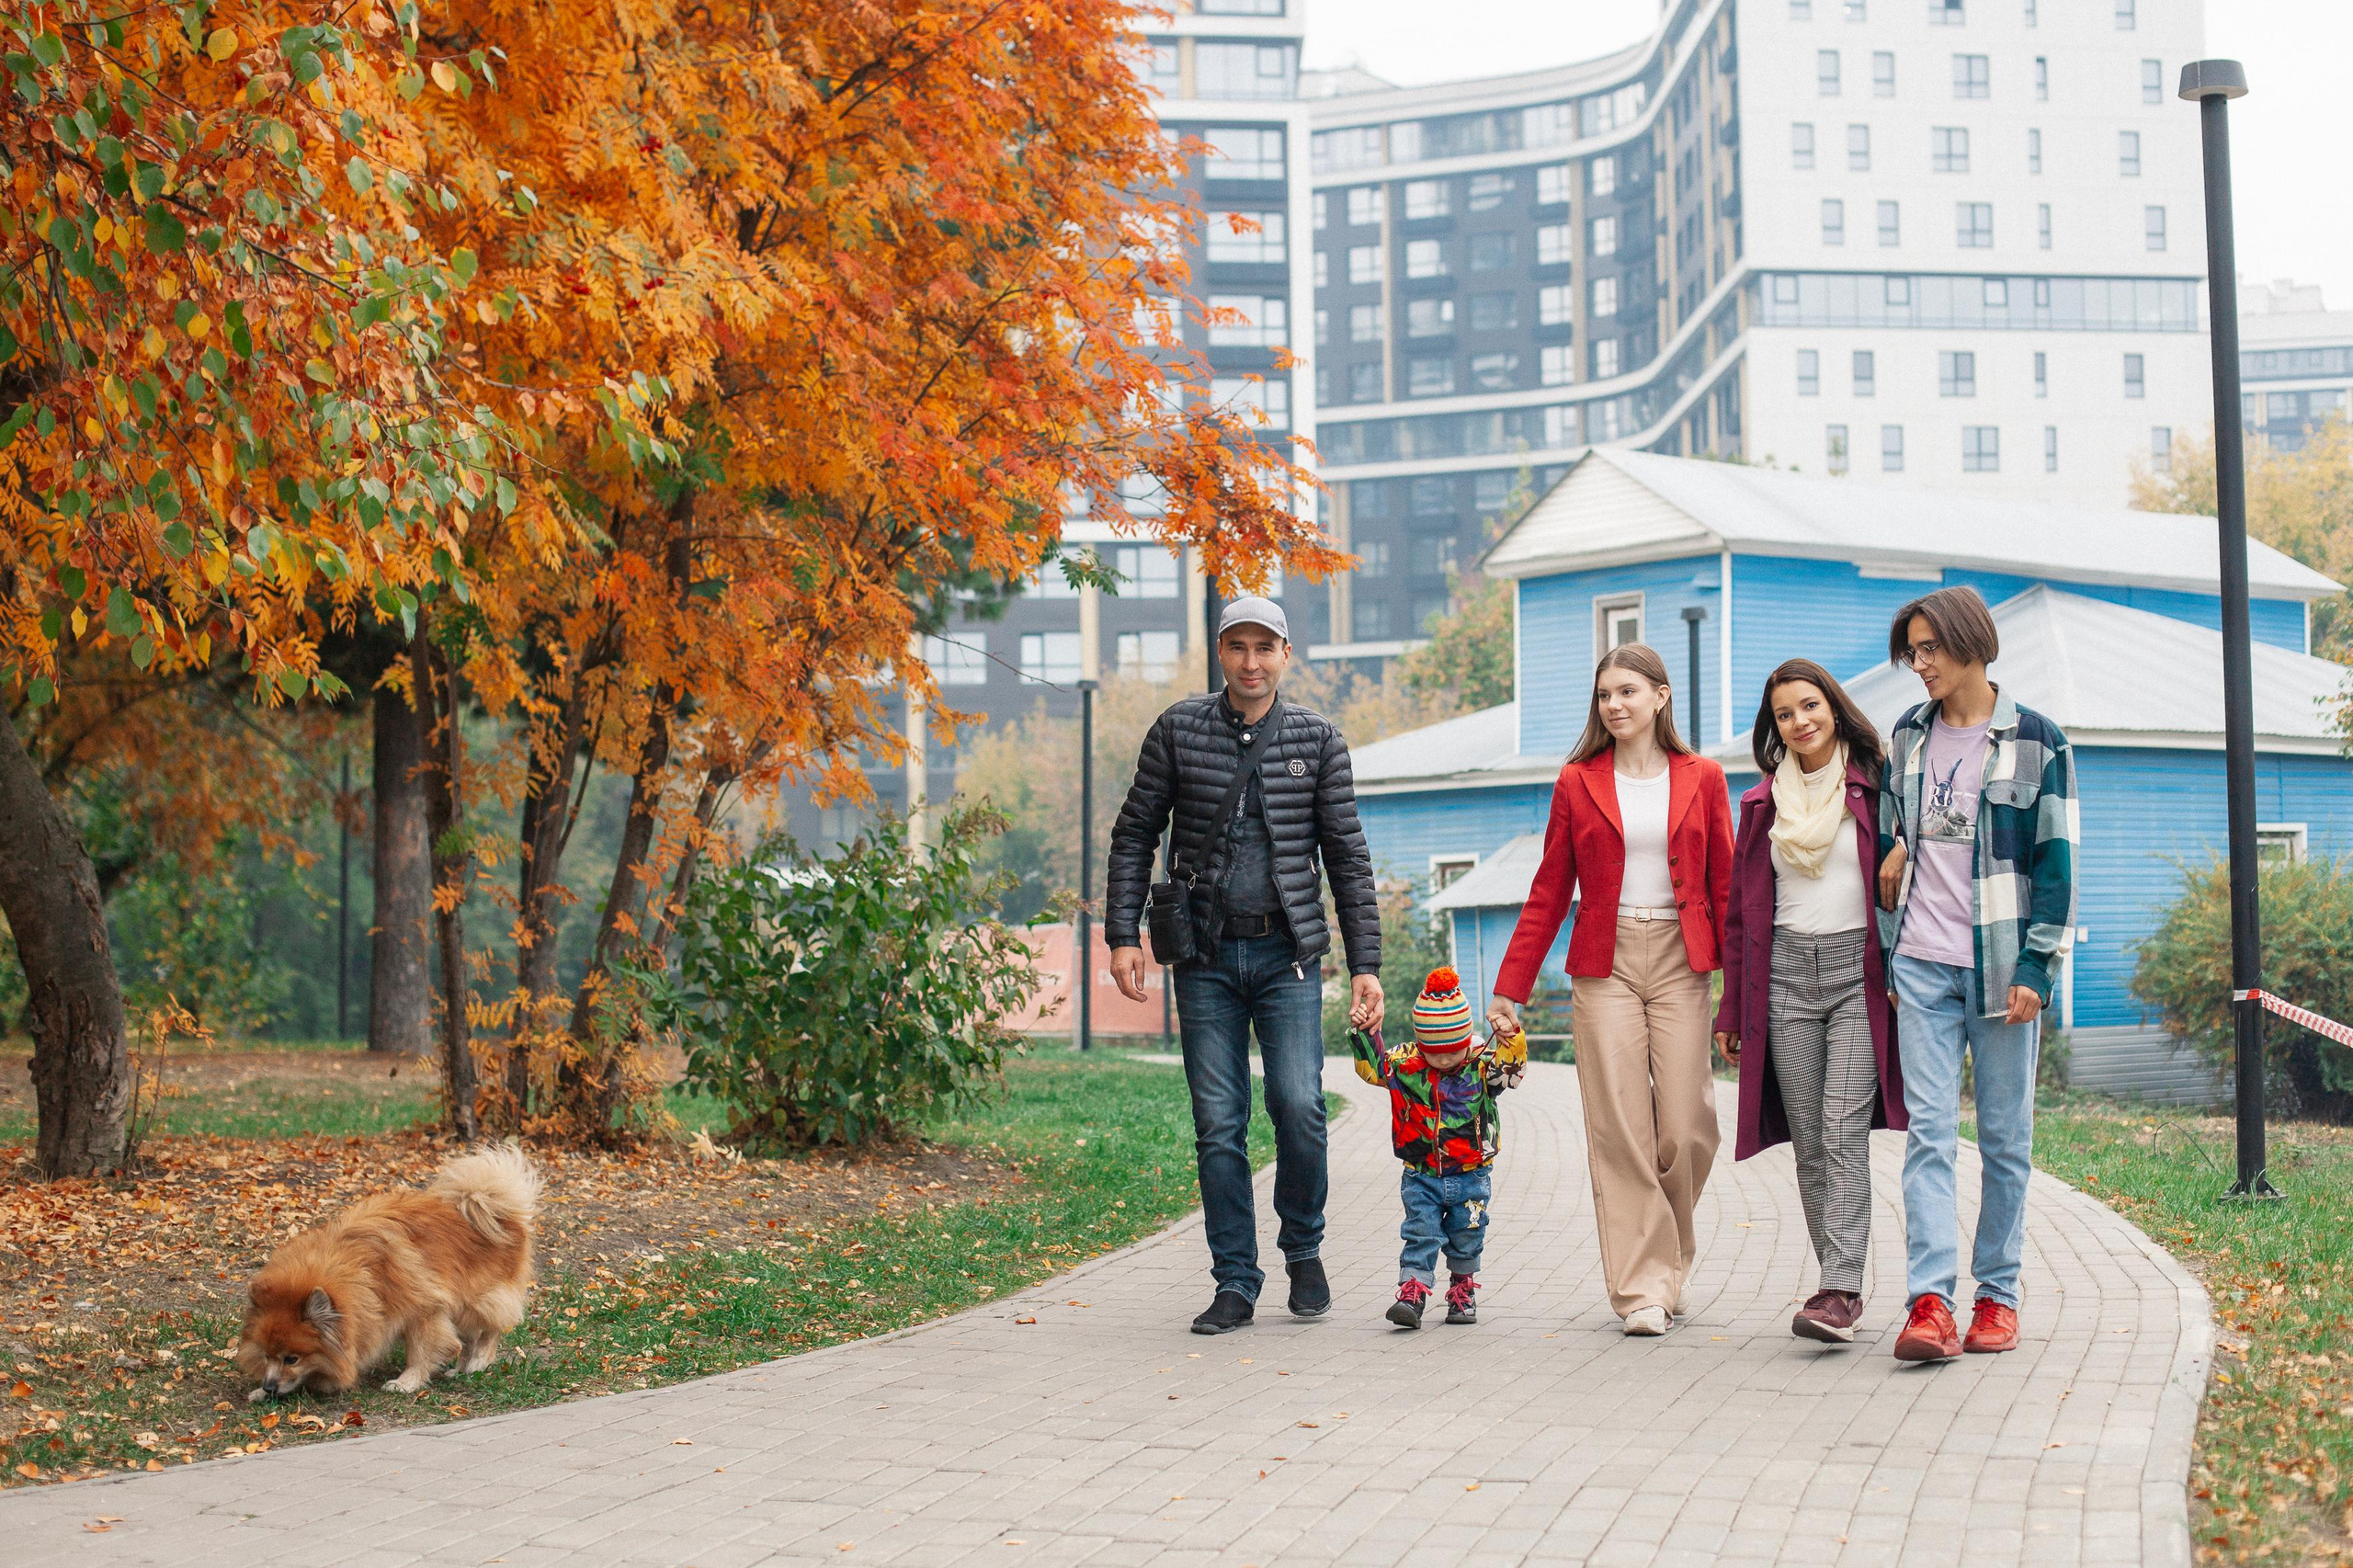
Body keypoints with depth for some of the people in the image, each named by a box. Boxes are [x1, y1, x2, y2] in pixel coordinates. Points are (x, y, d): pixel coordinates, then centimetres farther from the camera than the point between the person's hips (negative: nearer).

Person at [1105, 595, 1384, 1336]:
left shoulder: (1317, 739, 3)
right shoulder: (1178, 730, 3)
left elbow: (1348, 856, 4)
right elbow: (1135, 834, 7)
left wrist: (1365, 963, -1)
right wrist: (1122, 934, -2)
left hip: (1288, 953, -1)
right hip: (1205, 956, 1)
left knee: (1299, 1105, -13)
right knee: (1218, 1124, 0)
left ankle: (1303, 1249, 12)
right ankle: (1235, 1283, 11)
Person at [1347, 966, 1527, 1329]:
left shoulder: (1481, 1068, -7)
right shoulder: (1407, 1067, -5)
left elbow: (1511, 1065, -18)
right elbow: (1373, 1068, -2)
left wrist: (1511, 1038, -34)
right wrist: (1366, 1035, -15)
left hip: (1471, 1176, 0)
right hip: (1421, 1177, 0)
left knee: (1466, 1239, 11)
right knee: (1420, 1237, -6)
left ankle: (1463, 1295, 27)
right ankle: (1411, 1294, -8)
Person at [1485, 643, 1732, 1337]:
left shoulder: (1700, 778, 8)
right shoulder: (1579, 783, 7)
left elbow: (1725, 886, 8)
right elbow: (1549, 894, 9)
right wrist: (1509, 989, 5)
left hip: (1680, 964, 0)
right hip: (1604, 966, 0)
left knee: (1685, 1131, -4)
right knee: (1619, 1131, -5)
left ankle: (1671, 1257, 22)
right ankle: (1641, 1287, 1)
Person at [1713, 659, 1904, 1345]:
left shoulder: (1874, 789, 3)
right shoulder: (1763, 802, 13)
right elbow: (1742, 910, 16)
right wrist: (1733, 1012, 13)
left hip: (1860, 971, -4)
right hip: (1786, 972, 4)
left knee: (1844, 1134, -13)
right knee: (1808, 1142, 3)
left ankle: (1840, 1291, -17)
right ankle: (1839, 1284, 10)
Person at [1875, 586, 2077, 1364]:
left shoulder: (2035, 741, -1)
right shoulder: (1907, 736, 12)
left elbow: (2055, 861, -2)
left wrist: (2036, 966, -9)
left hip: (2000, 964, -3)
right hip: (1922, 963, 3)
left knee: (2005, 1134, 5)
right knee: (1928, 1130, -6)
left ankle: (1998, 1294, 15)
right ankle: (1930, 1300, -12)